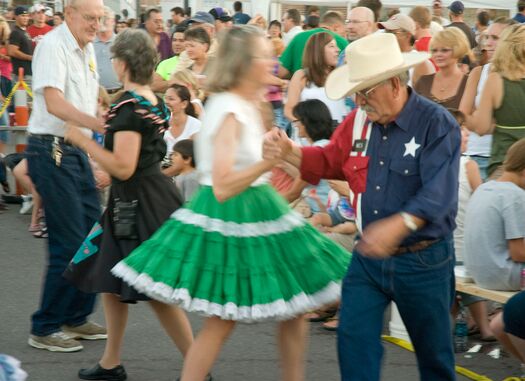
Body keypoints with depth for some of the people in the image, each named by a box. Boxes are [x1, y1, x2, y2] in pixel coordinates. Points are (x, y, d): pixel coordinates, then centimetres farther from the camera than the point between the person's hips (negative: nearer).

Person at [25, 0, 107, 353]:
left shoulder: (87, 48, 12)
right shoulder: (53, 46, -16)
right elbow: (54, 102, -29)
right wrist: (97, 123, -41)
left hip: (77, 151, 9)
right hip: (51, 151, -9)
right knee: (70, 244, -9)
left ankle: (76, 318, 25)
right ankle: (44, 329, 1)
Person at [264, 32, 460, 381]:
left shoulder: (438, 125, -17)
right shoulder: (359, 120, 1)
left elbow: (439, 193, -27)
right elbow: (330, 162, 17)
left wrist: (397, 226, -42)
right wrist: (289, 153, -1)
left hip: (423, 260, -5)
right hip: (369, 257, 5)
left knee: (433, 349, 10)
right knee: (354, 338, -1)